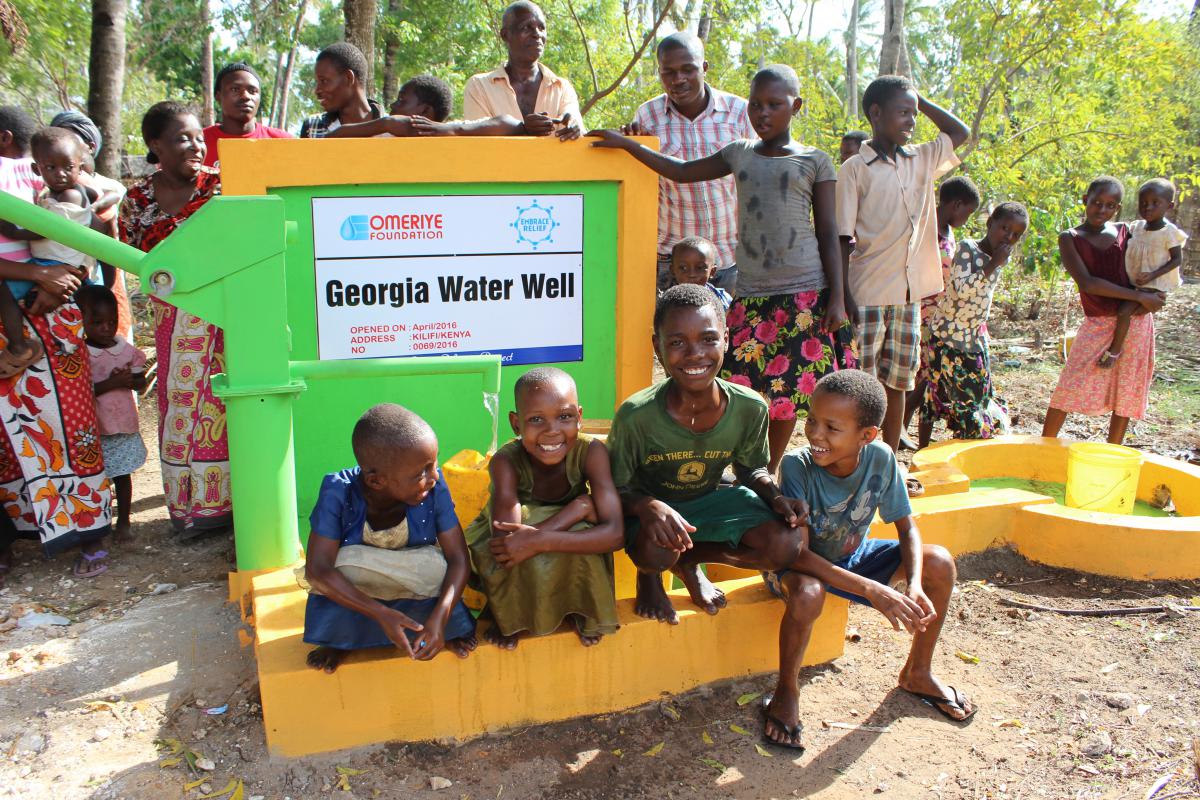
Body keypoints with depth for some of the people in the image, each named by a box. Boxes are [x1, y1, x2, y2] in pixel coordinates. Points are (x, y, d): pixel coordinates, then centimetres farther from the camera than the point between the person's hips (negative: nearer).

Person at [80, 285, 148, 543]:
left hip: (123, 425, 3)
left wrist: (128, 378, -13)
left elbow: (141, 383, 8)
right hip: (91, 428, -3)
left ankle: (123, 523, 24)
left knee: (122, 474, 11)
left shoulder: (127, 350, 3)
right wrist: (112, 383, -23)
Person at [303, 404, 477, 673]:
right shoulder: (339, 492, -28)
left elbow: (458, 559, -22)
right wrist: (381, 614, -40)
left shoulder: (434, 488, -25)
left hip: (418, 589, 1)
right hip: (357, 592, -1)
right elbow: (317, 570, -32)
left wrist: (439, 618, -38)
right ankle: (339, 638, 1)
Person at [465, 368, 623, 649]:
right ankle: (505, 614, -2)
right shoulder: (506, 461, -30)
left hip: (574, 563, 1)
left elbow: (615, 533, -35)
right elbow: (506, 541, -41)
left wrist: (541, 540, -45)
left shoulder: (590, 451, -27)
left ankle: (582, 607, -2)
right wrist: (580, 506, -37)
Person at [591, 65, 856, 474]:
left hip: (805, 295, -2)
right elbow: (683, 172, 23)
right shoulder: (739, 153, 13)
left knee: (786, 391, 2)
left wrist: (836, 298, -5)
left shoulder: (815, 161, 3)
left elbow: (828, 235, 1)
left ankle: (768, 473, 17)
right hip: (751, 295, 3)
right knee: (745, 393, -4)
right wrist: (625, 143, 19)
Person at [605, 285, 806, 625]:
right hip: (650, 505, -3)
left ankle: (690, 561, 9)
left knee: (786, 544, -18)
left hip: (710, 500, 4)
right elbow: (615, 489, -17)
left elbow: (750, 469, 3)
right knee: (655, 551, -37)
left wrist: (776, 497, -19)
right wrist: (648, 507, -40)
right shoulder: (636, 415, -28)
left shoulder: (751, 409, -18)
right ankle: (649, 576, 6)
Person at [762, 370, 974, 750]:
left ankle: (917, 672, 11)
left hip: (854, 556, 5)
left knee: (939, 562, -12)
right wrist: (872, 590, -41)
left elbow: (907, 527, -9)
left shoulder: (880, 458, -20)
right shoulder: (797, 466, -31)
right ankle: (786, 691, -9)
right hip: (802, 564, -4)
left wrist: (915, 585, -28)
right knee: (808, 594, -38)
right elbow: (798, 553, -33)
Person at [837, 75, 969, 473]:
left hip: (908, 293, 6)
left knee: (897, 381, 11)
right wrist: (843, 296, -13)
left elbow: (960, 132, 25)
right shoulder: (856, 168, -5)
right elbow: (843, 238, -8)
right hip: (868, 294, -6)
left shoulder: (922, 159, 11)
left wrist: (920, 101, 14)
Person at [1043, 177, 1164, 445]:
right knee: (1068, 388, -7)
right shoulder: (1070, 238, -2)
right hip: (1097, 324, -3)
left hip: (1136, 322, 3)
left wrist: (1152, 291, -4)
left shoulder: (1125, 231, 7)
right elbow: (1087, 283, -13)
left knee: (1127, 392, 7)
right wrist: (1139, 296, -16)